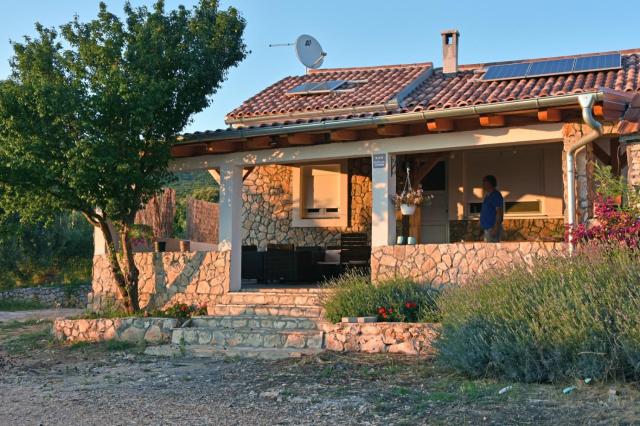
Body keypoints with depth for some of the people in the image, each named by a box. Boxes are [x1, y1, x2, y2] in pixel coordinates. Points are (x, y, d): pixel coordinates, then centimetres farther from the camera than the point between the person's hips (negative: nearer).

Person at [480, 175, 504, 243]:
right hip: (487, 228, 10)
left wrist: (495, 229, -24)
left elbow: (499, 213, -19)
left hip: (493, 228, -10)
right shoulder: (488, 196, 18)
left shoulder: (496, 195, -12)